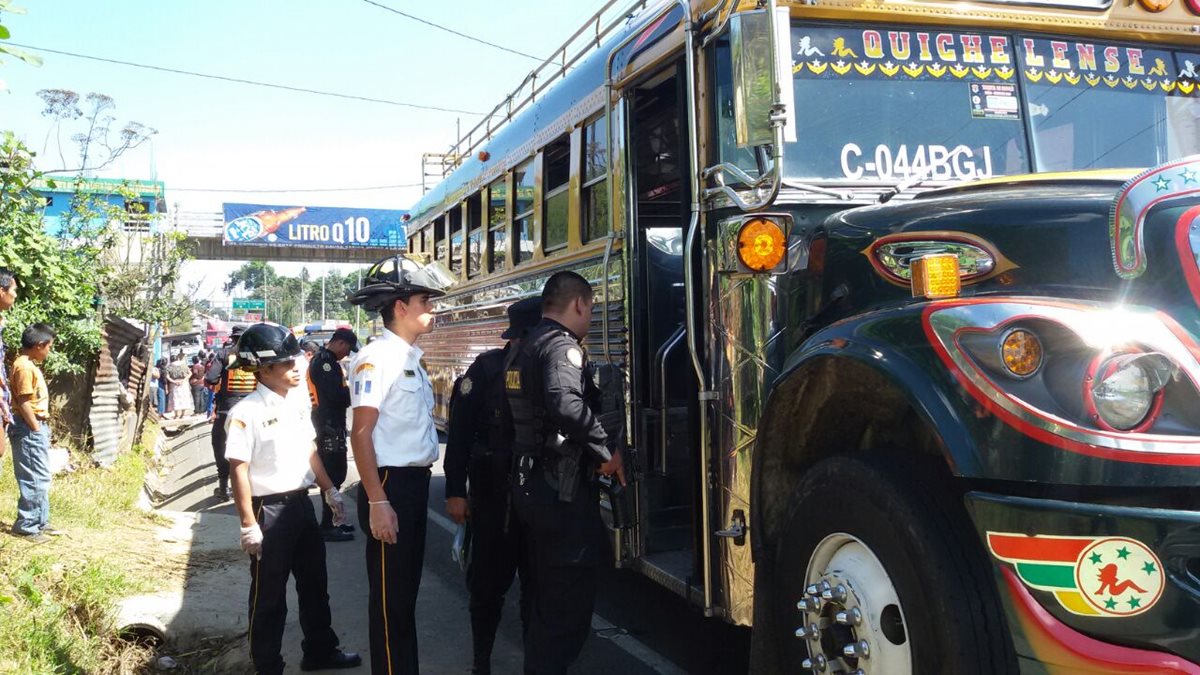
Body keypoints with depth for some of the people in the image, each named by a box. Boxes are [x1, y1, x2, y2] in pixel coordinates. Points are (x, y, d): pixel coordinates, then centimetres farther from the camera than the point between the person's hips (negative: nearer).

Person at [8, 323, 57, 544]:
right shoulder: (24, 366, -16)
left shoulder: (30, 365, 14)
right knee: (36, 479, -6)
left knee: (41, 477, 15)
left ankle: (39, 522, 22)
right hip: (30, 429, -10)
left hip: (37, 427, 10)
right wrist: (36, 429, -15)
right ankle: (26, 526, 1)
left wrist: (41, 428, 14)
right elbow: (24, 403, -20)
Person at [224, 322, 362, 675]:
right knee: (269, 595, 6)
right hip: (269, 509, -8)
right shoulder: (246, 412, -16)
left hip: (302, 503, 8)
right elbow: (239, 470, -18)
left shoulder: (296, 404, 8)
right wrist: (249, 525, -19)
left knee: (314, 582, 19)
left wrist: (330, 491, 16)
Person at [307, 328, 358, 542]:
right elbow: (336, 395, -25)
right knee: (333, 475, -6)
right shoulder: (325, 361, -16)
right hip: (330, 426, -11)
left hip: (329, 424, 11)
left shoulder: (325, 360, 17)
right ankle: (327, 527, -1)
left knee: (335, 474, 16)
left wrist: (348, 390, 1)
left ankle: (329, 522, 25)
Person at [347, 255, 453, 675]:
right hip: (391, 484, -9)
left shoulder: (411, 359, 13)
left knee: (407, 589, 19)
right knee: (390, 596, 1)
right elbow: (360, 435, -20)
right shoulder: (376, 358, -15)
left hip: (416, 483, 9)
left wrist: (420, 484, 17)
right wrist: (377, 502, -23)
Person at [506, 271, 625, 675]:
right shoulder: (561, 345, -14)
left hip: (531, 487, 10)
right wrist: (606, 451, -21)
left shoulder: (526, 348, 16)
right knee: (570, 601, -5)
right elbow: (566, 403, -32)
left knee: (547, 596, 19)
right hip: (563, 491, -10)